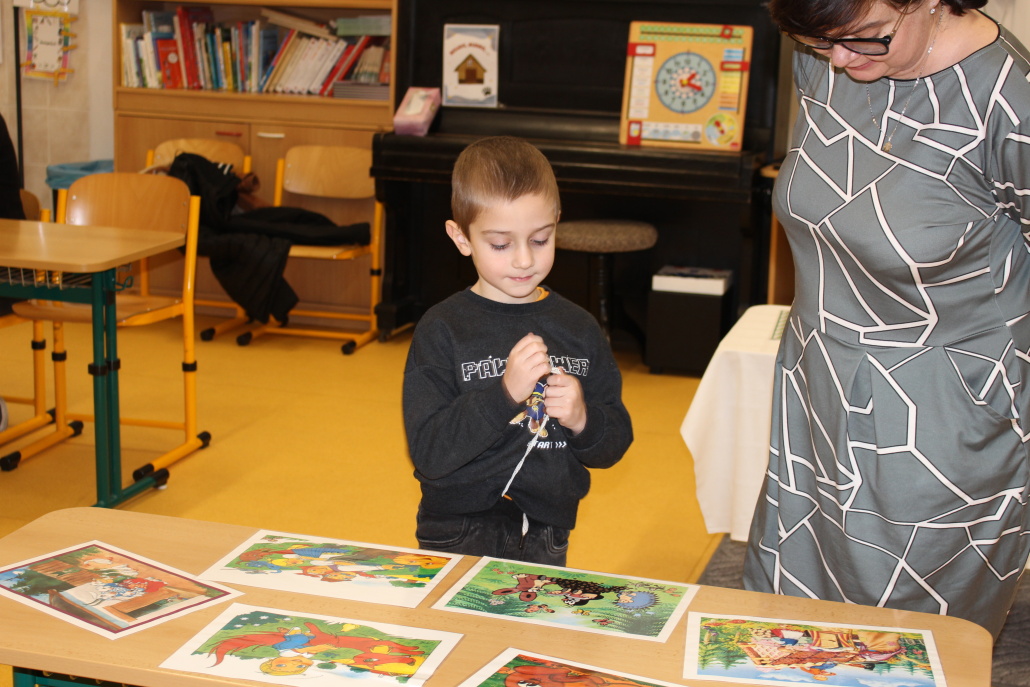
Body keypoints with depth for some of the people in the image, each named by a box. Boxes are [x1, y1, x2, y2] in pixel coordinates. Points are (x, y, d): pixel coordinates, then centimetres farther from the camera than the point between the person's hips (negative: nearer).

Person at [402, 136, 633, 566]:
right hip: (459, 542, -4)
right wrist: (505, 394, -27)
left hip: (546, 543, 5)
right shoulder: (442, 329, -11)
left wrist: (582, 419, -17)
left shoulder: (579, 328, 1)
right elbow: (428, 453, -18)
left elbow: (614, 446, 5)